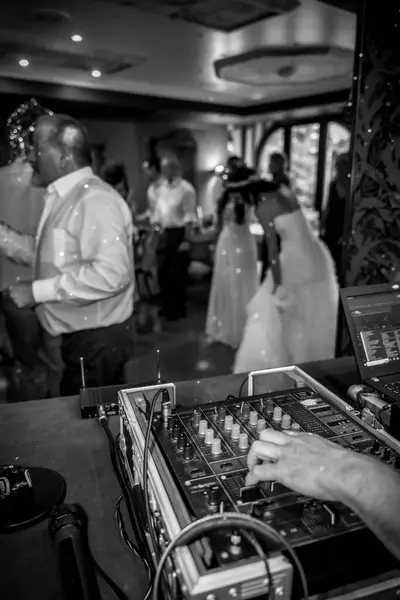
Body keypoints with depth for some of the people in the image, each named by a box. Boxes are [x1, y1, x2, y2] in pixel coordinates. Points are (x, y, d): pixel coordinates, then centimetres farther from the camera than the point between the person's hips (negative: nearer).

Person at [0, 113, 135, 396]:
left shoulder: (96, 199, -20)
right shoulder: (62, 199, 11)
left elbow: (111, 274, -31)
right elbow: (46, 256, 16)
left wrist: (37, 291, -25)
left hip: (99, 341, -9)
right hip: (76, 337, 9)